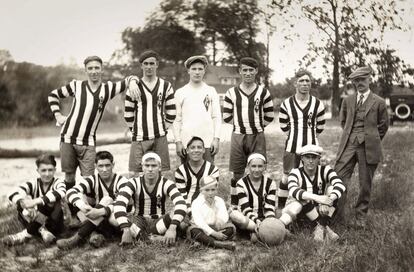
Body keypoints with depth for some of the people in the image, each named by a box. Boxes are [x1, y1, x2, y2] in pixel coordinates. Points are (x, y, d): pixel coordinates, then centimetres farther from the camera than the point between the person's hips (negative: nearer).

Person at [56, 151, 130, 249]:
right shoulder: (92, 180, 2)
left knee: (107, 199, -27)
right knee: (81, 197, -12)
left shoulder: (121, 181, -7)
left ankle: (78, 237, -33)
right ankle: (94, 234, -33)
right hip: (99, 225, 4)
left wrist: (101, 211, -40)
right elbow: (71, 192, -16)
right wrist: (82, 206, -38)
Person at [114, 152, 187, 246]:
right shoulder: (134, 183, -9)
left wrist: (172, 228, -44)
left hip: (160, 222, 0)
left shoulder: (166, 184, -9)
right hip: (139, 222, 0)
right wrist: (126, 230, -41)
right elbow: (119, 204, -25)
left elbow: (181, 204, -26)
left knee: (175, 215, -31)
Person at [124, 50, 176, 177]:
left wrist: (163, 128, 6)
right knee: (134, 174, -5)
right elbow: (128, 114, 6)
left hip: (160, 138, 1)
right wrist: (136, 129, 5)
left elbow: (171, 113, 10)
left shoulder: (166, 86, 7)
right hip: (139, 138, -1)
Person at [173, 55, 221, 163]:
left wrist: (216, 139, -2)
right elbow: (177, 119, 6)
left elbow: (217, 117, 7)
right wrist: (178, 141, -2)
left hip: (208, 142, 0)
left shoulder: (211, 91, 9)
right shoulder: (180, 92, 7)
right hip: (186, 143, 0)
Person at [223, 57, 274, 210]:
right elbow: (226, 116, 7)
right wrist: (240, 124, 6)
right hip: (238, 136, 0)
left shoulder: (263, 92, 4)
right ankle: (234, 206, 12)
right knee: (237, 173, 4)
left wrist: (257, 126, 6)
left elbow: (269, 116, 9)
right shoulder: (232, 93, 4)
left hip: (257, 137, 0)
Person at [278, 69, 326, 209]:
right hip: (292, 147, -1)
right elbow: (283, 126, 9)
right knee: (287, 177, 4)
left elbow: (320, 127, 11)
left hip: (311, 147, 1)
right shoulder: (286, 104, -2)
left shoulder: (318, 104, 0)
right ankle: (280, 206, 16)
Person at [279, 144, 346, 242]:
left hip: (322, 211, 3)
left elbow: (340, 185, -25)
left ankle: (321, 227, -27)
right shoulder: (296, 173, -12)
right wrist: (316, 197, -49)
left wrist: (329, 199, -46)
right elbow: (293, 190, -34)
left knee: (331, 188, -22)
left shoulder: (325, 170, -6)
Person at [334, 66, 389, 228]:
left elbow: (383, 125, 12)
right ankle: (337, 215, 4)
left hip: (368, 147, -2)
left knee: (365, 183, 4)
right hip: (348, 145, 2)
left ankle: (361, 217, 17)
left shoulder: (378, 102, 3)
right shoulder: (348, 101, 12)